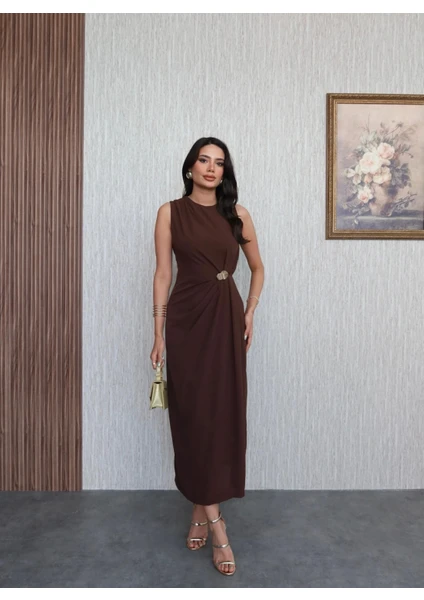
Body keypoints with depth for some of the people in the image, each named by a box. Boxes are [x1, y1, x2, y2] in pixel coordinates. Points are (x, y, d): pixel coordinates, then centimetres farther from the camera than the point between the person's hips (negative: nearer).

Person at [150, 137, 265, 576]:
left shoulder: (237, 214, 8)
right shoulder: (170, 212, 3)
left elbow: (258, 268, 17)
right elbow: (163, 273, 0)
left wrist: (249, 313, 6)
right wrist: (158, 333, -3)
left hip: (226, 318, 2)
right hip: (186, 318, -2)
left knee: (224, 411, 3)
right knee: (193, 413, -2)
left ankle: (202, 510, 22)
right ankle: (215, 523, 11)